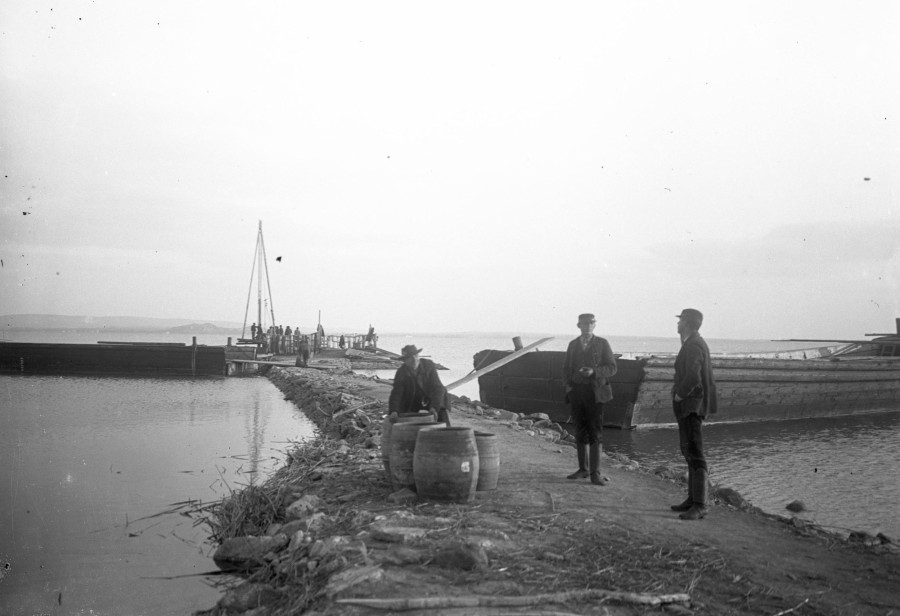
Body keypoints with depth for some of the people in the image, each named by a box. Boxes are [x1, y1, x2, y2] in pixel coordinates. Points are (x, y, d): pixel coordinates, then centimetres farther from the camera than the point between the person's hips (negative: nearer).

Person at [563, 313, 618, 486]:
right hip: (576, 392, 4)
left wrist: (594, 372, -18)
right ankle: (583, 469, 17)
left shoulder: (602, 343, 2)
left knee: (594, 433, -6)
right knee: (580, 432, 8)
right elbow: (566, 368, 17)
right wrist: (567, 384, -1)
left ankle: (595, 473, -4)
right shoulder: (573, 345, 12)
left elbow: (611, 368, -2)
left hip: (594, 392, -4)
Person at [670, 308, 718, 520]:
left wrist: (679, 395, -15)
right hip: (690, 405, 11)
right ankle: (693, 499, 25)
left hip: (692, 405, -11)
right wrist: (679, 390, 11)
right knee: (689, 453, 16)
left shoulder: (694, 346, -17)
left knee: (695, 455, -12)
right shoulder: (693, 343, 16)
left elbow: (693, 377, -29)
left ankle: (699, 506, -13)